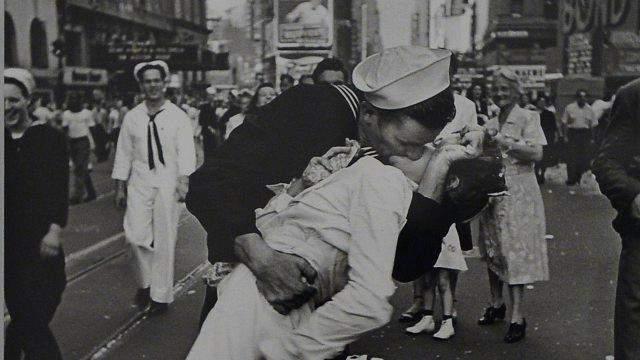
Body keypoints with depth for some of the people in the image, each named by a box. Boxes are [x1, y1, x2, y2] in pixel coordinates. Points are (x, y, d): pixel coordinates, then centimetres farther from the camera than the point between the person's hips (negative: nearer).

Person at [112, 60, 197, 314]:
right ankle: (145, 281, 19)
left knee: (164, 240, 3)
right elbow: (123, 154, 10)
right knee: (135, 236, -7)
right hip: (139, 181, 2)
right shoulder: (132, 117, 7)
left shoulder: (178, 117, 1)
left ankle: (161, 295, 15)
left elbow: (186, 152, -6)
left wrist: (184, 180, -20)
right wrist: (120, 187, 8)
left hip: (168, 182, -2)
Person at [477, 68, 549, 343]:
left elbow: (536, 153, -15)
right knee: (491, 250, 11)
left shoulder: (527, 118, -4)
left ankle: (517, 317, -4)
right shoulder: (491, 123, 14)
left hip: (517, 192, -6)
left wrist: (506, 142, -19)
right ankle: (496, 304, 27)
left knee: (514, 250, -7)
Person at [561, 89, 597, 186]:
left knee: (584, 158, 2)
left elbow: (593, 125, 12)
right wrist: (565, 136, -3)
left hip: (585, 134, 2)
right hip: (573, 133, -2)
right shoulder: (569, 108, 2)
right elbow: (565, 123, 3)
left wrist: (592, 138, 8)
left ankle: (582, 178, 15)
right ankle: (571, 179, 0)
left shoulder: (589, 109, 9)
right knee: (572, 157, -5)